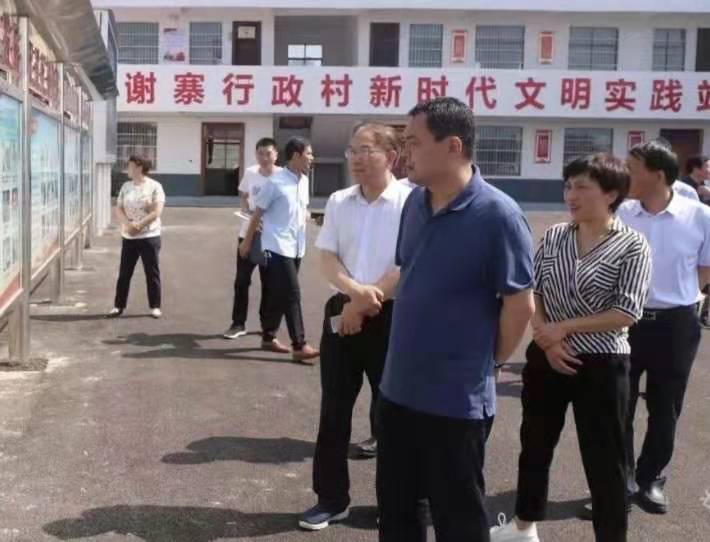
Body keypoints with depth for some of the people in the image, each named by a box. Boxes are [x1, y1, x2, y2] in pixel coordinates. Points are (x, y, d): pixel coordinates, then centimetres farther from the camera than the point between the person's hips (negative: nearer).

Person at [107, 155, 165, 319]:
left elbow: (157, 211, -12)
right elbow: (119, 209, 6)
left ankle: (155, 307, 10)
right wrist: (128, 224, -13)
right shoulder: (126, 186, 9)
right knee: (124, 273, 6)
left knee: (152, 273, 1)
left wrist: (139, 225, -18)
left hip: (149, 236, -4)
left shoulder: (154, 186, -5)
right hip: (129, 237, 4)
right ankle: (118, 306, 13)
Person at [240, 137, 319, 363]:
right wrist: (247, 242, -2)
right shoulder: (276, 182, -14)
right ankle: (299, 346, -8)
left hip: (296, 248, 8)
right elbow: (258, 212, -7)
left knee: (279, 294, 13)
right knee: (291, 294, -10)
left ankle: (268, 337, 24)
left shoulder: (304, 181, 8)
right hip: (278, 247, -8)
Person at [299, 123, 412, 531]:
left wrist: (364, 304, -12)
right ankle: (332, 499, 21)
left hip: (390, 318, -4)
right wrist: (355, 290, -17)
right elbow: (327, 259, 3)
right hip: (342, 312, 4)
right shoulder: (338, 202, 6)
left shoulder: (410, 203, -9)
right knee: (334, 410, 8)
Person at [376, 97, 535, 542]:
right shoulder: (415, 202, 3)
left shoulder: (497, 214, -19)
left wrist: (488, 361, -4)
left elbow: (520, 303, -15)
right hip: (398, 388, 7)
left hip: (457, 398, -7)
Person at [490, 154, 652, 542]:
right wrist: (547, 339, -13)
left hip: (601, 365, -5)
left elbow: (627, 313, -15)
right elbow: (530, 293, 3)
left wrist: (563, 327, -17)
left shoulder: (632, 246, -10)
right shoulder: (554, 237, 2)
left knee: (604, 461, 4)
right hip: (545, 358, 5)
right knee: (535, 445, 19)